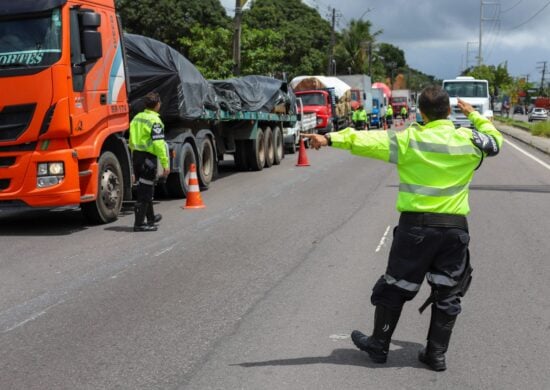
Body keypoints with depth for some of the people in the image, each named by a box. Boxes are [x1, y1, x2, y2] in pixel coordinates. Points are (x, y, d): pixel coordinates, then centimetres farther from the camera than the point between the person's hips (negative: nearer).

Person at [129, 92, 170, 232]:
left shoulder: (137, 118, 11)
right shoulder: (155, 121, -14)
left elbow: (131, 141, 15)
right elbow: (158, 144, -20)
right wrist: (165, 164, -19)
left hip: (136, 156, 8)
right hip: (148, 157, -8)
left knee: (144, 188, 20)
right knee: (145, 190, -3)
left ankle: (151, 217, 35)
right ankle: (139, 223, -3)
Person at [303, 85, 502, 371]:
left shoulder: (409, 140, -7)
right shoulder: (469, 140, 2)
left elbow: (367, 141, -11)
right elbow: (495, 141, 23)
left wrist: (330, 139, -10)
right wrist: (473, 115, 32)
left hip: (416, 224, -2)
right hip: (455, 227, 2)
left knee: (395, 287, 12)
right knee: (447, 294, 13)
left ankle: (379, 345, 23)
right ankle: (436, 354, 18)